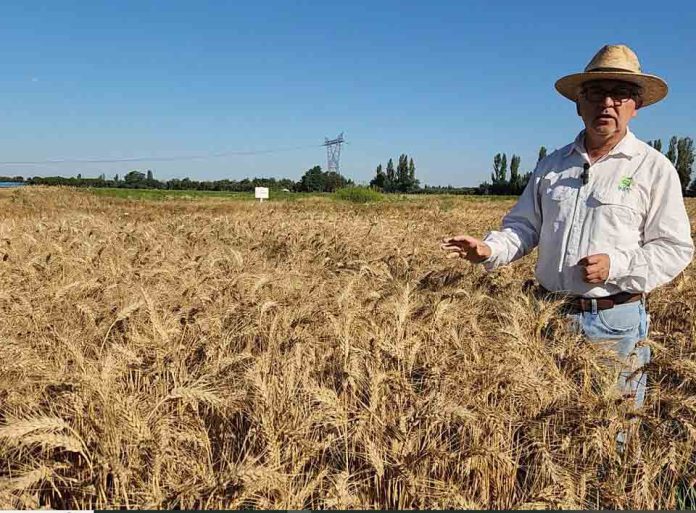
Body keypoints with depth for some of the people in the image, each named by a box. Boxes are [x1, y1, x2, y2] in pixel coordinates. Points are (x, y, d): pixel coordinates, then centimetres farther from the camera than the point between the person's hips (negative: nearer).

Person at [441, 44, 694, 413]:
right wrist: (490, 250, -9)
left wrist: (615, 265, -18)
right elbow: (524, 225, 11)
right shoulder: (552, 165, 10)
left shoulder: (655, 169, -2)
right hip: (551, 315, 3)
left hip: (616, 322, -3)